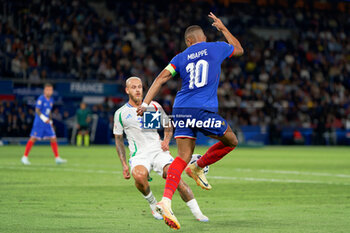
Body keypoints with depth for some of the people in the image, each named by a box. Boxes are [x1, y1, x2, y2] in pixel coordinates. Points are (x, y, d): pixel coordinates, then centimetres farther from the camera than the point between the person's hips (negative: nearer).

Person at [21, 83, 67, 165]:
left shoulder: (51, 100, 11)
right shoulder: (41, 99, -12)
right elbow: (37, 110, -16)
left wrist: (50, 121, 17)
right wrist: (44, 118, -23)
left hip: (47, 122, 7)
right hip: (39, 122, -7)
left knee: (53, 138, 1)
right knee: (33, 138, -5)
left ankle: (57, 158, 6)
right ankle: (25, 157, 3)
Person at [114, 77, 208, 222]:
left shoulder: (154, 106, 9)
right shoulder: (121, 114, 5)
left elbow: (168, 126, 21)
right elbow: (119, 140, 13)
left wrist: (166, 140, -1)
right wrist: (124, 164, 4)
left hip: (158, 151, 1)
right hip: (139, 155, -1)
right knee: (139, 176, -35)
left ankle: (197, 212, -19)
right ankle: (152, 204, -7)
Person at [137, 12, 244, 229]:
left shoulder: (181, 58, 14)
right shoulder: (216, 48, 9)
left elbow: (161, 79, 3)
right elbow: (239, 49, 30)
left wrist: (145, 103, 2)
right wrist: (223, 28, 41)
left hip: (181, 110, 4)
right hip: (204, 110, -4)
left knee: (183, 157, 2)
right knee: (231, 141, 18)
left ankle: (166, 201, -14)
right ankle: (199, 167, 18)